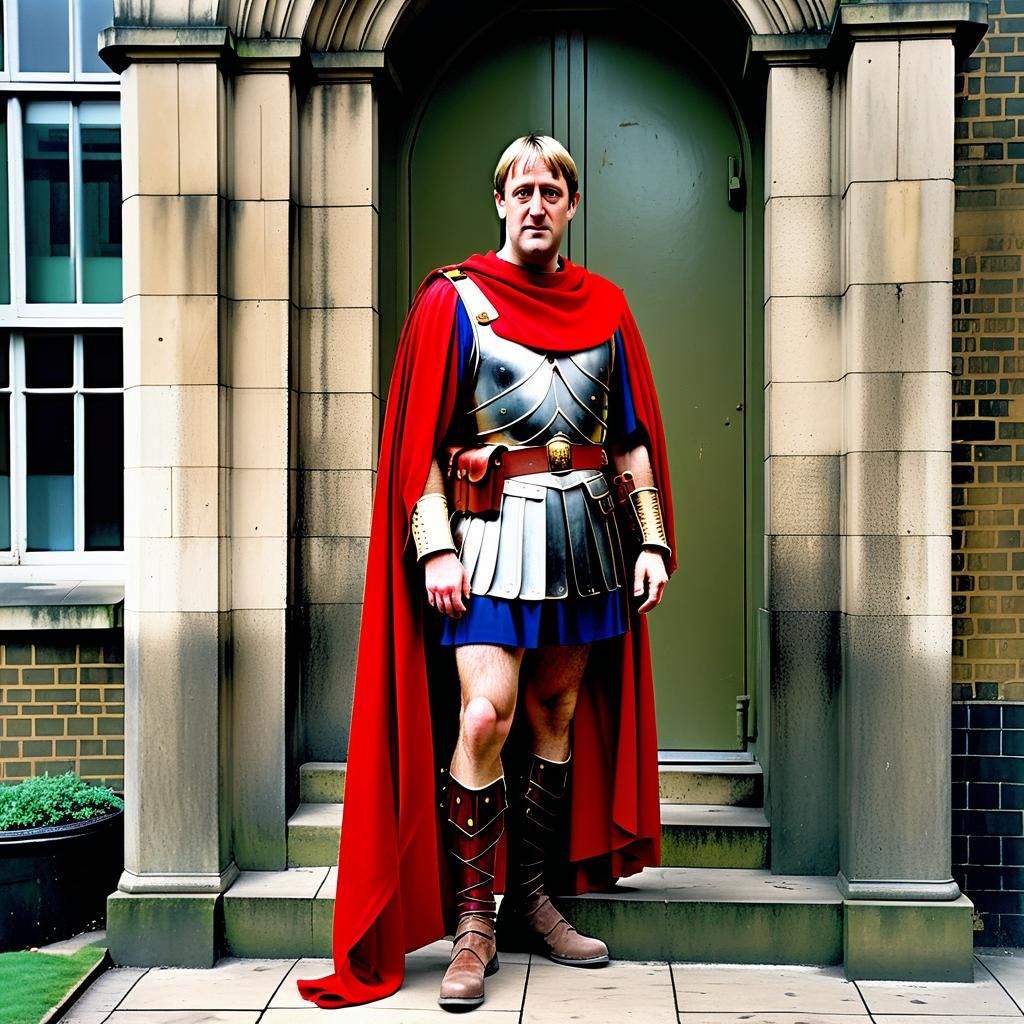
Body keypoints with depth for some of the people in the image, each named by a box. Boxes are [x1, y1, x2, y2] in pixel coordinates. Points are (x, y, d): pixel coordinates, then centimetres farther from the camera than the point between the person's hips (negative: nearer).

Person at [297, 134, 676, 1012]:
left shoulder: (604, 307, 13)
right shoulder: (453, 299, 3)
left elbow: (633, 436, 13)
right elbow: (421, 441, -3)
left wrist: (652, 540, 5)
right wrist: (435, 547, -12)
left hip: (587, 530, 4)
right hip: (494, 527, -4)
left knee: (558, 712, 8)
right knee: (485, 714, -14)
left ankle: (531, 900, 20)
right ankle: (472, 920, -2)